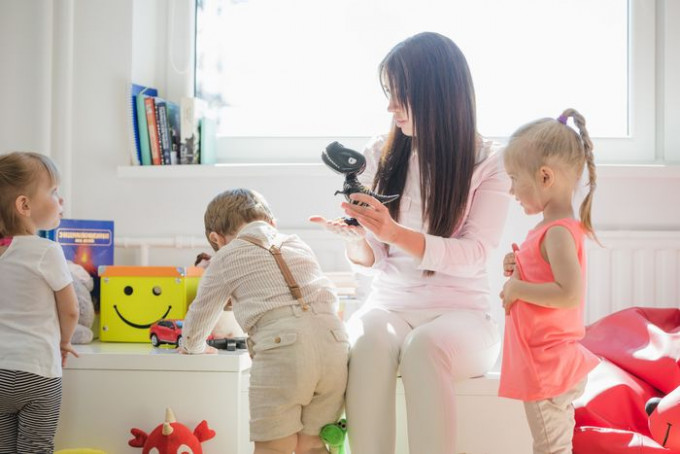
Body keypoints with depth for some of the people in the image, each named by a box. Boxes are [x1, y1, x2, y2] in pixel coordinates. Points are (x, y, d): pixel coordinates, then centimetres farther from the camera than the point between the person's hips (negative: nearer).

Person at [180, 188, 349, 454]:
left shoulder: (225, 258, 17)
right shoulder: (299, 245, 30)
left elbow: (199, 316, 28)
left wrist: (194, 347, 50)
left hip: (281, 352, -4)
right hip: (334, 344, 5)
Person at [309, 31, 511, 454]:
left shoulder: (491, 162, -2)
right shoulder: (381, 155, 6)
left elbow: (474, 253, -13)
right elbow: (368, 260, 5)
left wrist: (396, 234, -29)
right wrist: (356, 239, -20)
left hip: (461, 312, -2)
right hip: (389, 306, 2)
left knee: (424, 346, -36)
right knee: (370, 342, -33)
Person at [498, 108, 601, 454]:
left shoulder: (558, 232, -20)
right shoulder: (554, 228, 11)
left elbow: (569, 294, -31)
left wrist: (517, 288, -21)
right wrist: (518, 270, 6)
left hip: (548, 367, -10)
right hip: (557, 365, 10)